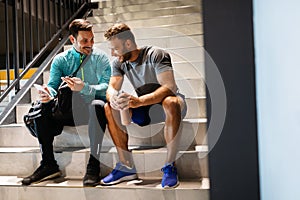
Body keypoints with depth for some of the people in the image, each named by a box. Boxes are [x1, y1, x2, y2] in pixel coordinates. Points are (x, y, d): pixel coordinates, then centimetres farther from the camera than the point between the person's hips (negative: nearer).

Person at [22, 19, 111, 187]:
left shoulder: (100, 57, 2)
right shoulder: (61, 60, 9)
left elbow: (107, 87, -10)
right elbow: (53, 85, -1)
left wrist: (84, 88, -28)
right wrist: (48, 93, -26)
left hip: (91, 109, -3)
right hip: (68, 110, 3)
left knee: (97, 105, -35)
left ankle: (94, 164, -34)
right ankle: (48, 164, -14)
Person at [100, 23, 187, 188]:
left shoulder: (155, 54, -19)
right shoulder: (119, 63, 0)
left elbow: (170, 87, -31)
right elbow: (111, 88, -7)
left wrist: (139, 100, -46)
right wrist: (113, 98, -34)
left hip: (164, 103, -5)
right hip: (144, 109, 5)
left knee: (171, 102, -40)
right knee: (109, 108, -16)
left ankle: (169, 167, -29)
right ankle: (127, 166, -15)